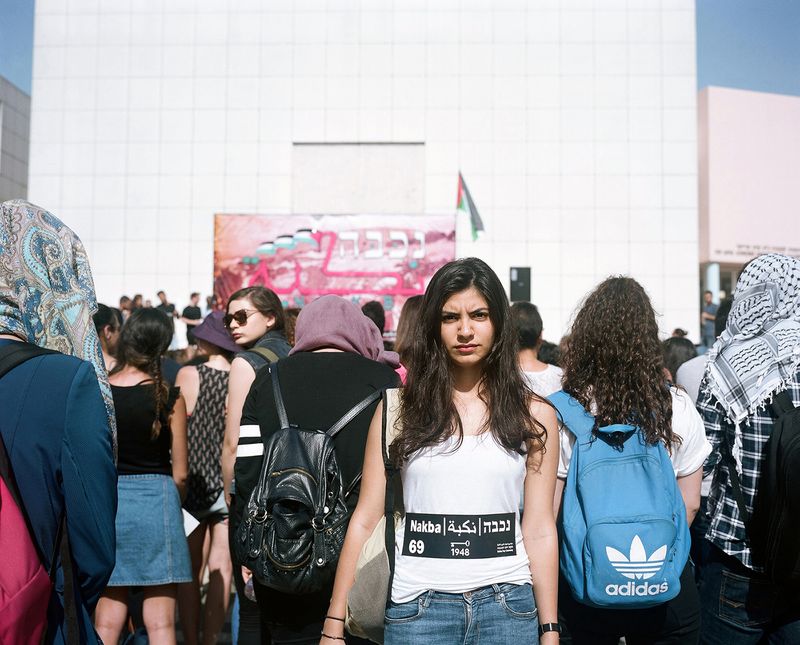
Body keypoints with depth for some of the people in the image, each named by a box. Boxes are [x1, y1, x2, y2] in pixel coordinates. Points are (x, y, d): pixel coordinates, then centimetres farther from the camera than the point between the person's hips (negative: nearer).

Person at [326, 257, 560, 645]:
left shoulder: (533, 415, 1)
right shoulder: (398, 408, 0)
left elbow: (539, 529, 2)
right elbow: (366, 520, -1)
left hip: (507, 603, 1)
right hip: (418, 604, 0)